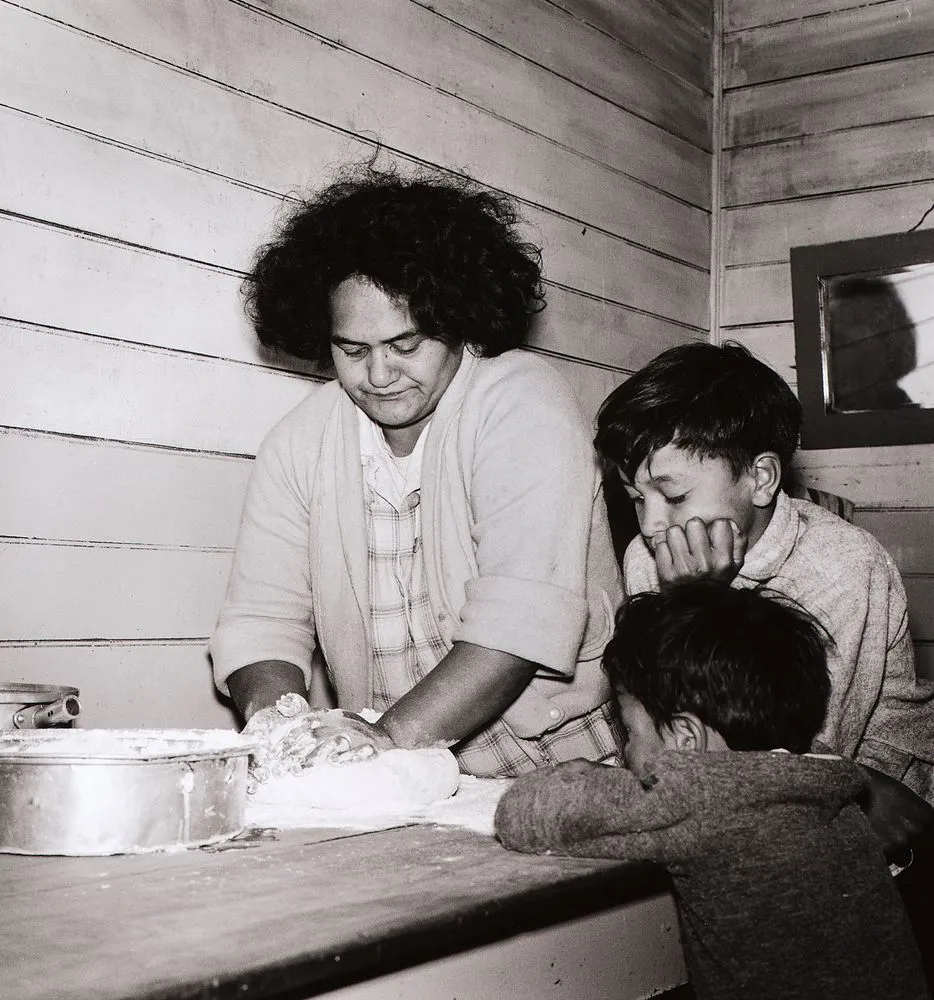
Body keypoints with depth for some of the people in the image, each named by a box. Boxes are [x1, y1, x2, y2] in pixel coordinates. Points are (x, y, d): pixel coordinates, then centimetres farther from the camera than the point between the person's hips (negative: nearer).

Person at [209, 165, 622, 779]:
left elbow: (525, 618, -23)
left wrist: (391, 734, -30)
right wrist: (276, 718, -19)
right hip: (386, 787, 3)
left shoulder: (524, 406, -13)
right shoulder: (299, 444, 2)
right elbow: (262, 618, 2)